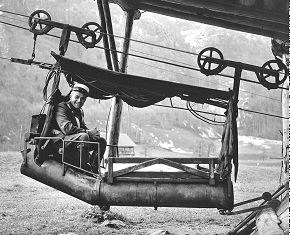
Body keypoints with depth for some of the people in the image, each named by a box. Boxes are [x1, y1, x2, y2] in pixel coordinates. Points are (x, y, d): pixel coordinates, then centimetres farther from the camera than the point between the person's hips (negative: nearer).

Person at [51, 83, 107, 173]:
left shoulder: (80, 111, 20)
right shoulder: (62, 107, -8)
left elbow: (83, 127, 18)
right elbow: (67, 128, -22)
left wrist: (92, 133, -7)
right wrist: (88, 132, -21)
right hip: (61, 140, -9)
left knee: (101, 141, 1)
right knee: (83, 137, -34)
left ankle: (93, 170, -1)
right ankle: (83, 169, -30)